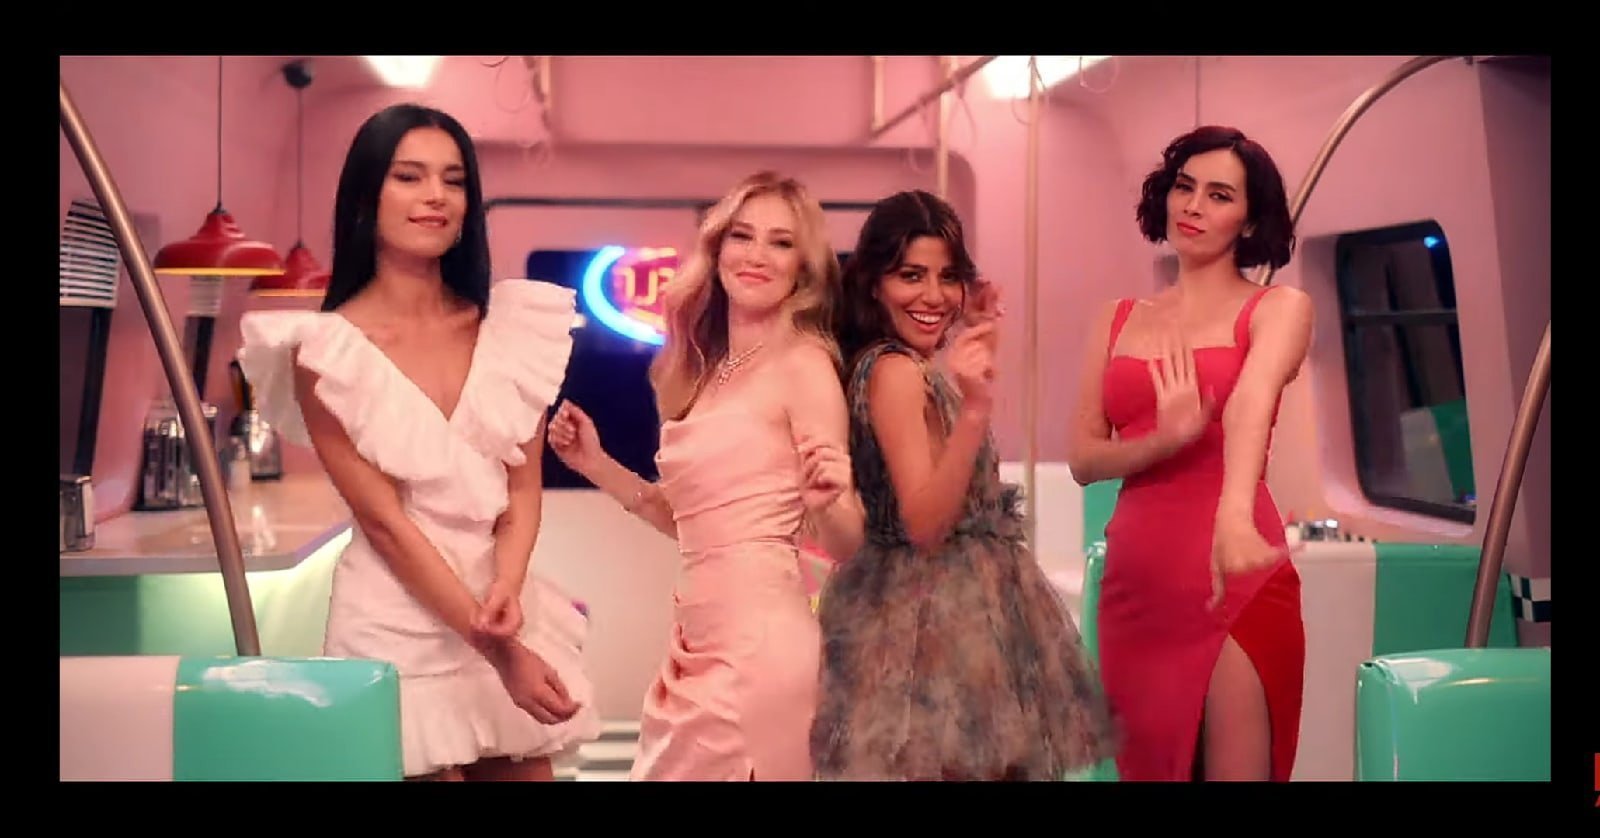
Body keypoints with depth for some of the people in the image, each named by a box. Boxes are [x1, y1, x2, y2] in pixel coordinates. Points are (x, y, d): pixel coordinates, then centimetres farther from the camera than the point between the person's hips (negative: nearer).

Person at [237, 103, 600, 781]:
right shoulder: (326, 349, -9)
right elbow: (381, 518, -13)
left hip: (505, 607, 4)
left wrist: (506, 591, -17)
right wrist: (497, 650, -17)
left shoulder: (511, 325, 3)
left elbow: (524, 485, 3)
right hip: (396, 623, -4)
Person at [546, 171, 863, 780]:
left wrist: (827, 500, -31)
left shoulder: (803, 364, -10)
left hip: (759, 637, -7)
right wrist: (597, 466, 11)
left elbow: (844, 541, -11)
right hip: (696, 640, 8)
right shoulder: (701, 371, 11)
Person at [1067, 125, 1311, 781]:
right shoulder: (1117, 320, 13)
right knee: (1148, 763, 13)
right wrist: (1166, 440, -16)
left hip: (1234, 580, -4)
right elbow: (1083, 458, 4)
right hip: (1134, 578, 5)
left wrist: (1233, 518, -40)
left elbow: (1251, 402, -22)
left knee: (1233, 768, -5)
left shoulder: (1278, 307, 0)